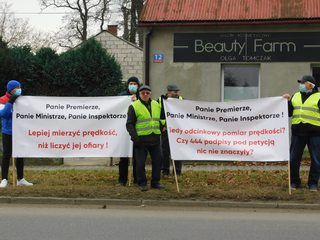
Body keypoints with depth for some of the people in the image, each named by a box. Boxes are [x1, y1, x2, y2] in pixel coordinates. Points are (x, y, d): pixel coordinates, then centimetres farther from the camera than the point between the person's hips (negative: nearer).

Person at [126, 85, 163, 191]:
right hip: (141, 139, -4)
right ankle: (142, 183, 8)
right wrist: (134, 137, -14)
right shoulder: (134, 106, -2)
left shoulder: (156, 105, 13)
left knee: (157, 160, 6)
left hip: (155, 138, 5)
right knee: (140, 162, -3)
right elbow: (129, 124, -5)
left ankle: (155, 182, 18)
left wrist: (161, 129, 13)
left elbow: (160, 119, 25)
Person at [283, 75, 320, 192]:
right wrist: (288, 102, 2)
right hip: (298, 131, 4)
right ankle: (294, 182, 16)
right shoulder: (296, 96, 15)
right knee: (294, 159, 5)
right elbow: (289, 113, 18)